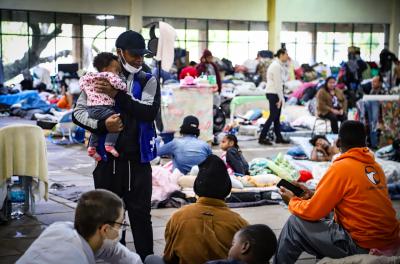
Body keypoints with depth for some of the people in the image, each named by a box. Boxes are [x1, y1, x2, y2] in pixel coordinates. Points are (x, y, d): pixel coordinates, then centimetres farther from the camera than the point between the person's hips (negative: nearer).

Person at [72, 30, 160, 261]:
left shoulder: (148, 81, 3)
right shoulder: (99, 80, 3)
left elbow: (150, 112, -13)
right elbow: (78, 112, -1)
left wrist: (117, 95, -19)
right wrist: (101, 124, -19)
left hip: (138, 160, 0)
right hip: (107, 158, 1)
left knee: (141, 214, 4)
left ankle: (146, 258, 12)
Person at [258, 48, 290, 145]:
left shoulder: (278, 65, 15)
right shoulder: (276, 66, -15)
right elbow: (277, 83, -18)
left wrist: (281, 97, 12)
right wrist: (280, 98, -17)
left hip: (275, 93, 10)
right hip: (274, 94, -10)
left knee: (277, 117, 12)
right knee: (273, 116, -8)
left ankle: (279, 137, 18)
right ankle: (262, 138, -5)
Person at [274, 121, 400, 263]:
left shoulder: (341, 167, -13)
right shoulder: (375, 166, 8)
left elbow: (312, 212, -10)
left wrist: (292, 201, 10)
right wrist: (314, 195, 19)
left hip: (363, 246, -8)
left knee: (295, 224, 4)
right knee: (325, 220, 28)